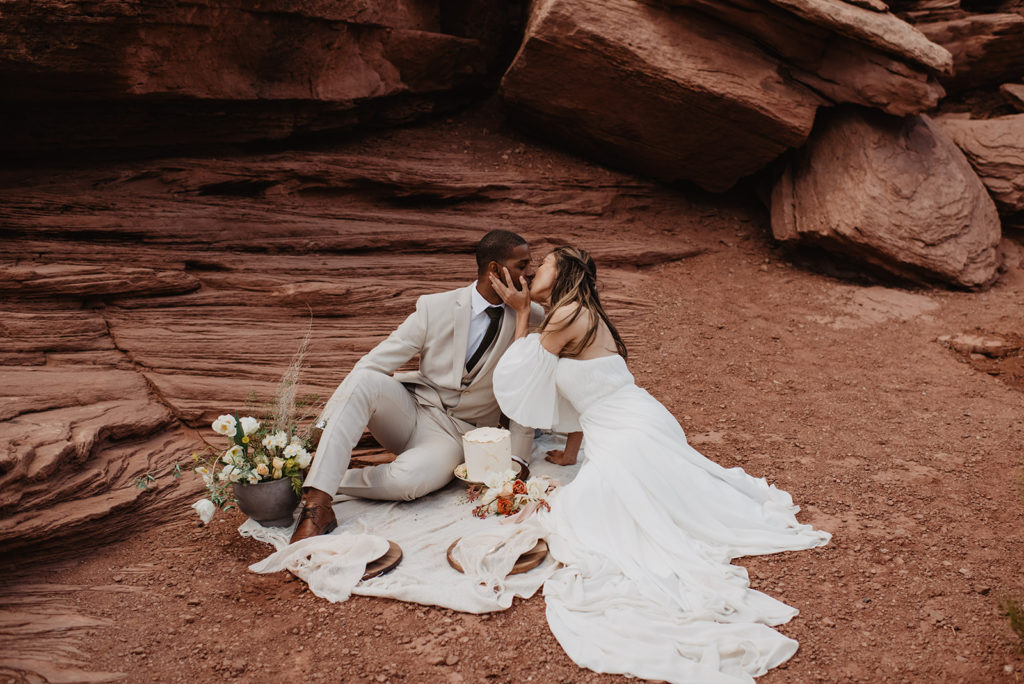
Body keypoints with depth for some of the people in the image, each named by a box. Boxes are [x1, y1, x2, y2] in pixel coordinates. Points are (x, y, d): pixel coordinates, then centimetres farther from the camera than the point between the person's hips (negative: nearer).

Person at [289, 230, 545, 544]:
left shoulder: (527, 318, -4)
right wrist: (324, 423, -17)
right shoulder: (435, 308, -6)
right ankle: (317, 505, -35)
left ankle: (322, 482, -13)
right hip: (409, 410, 1)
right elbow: (374, 362, -8)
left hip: (455, 435, -1)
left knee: (410, 480, -36)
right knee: (364, 381, -32)